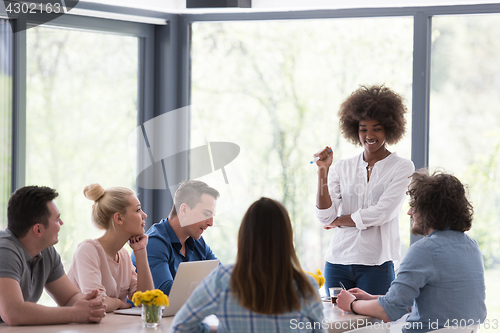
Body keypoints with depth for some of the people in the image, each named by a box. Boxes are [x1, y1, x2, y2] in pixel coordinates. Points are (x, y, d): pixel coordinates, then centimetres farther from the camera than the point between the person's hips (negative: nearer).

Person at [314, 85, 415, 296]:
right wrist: (323, 171, -5)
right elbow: (324, 217, 2)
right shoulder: (342, 168, 11)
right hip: (338, 261, 3)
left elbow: (381, 213, -8)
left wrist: (339, 221, 2)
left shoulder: (402, 167, 2)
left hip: (377, 264, -3)